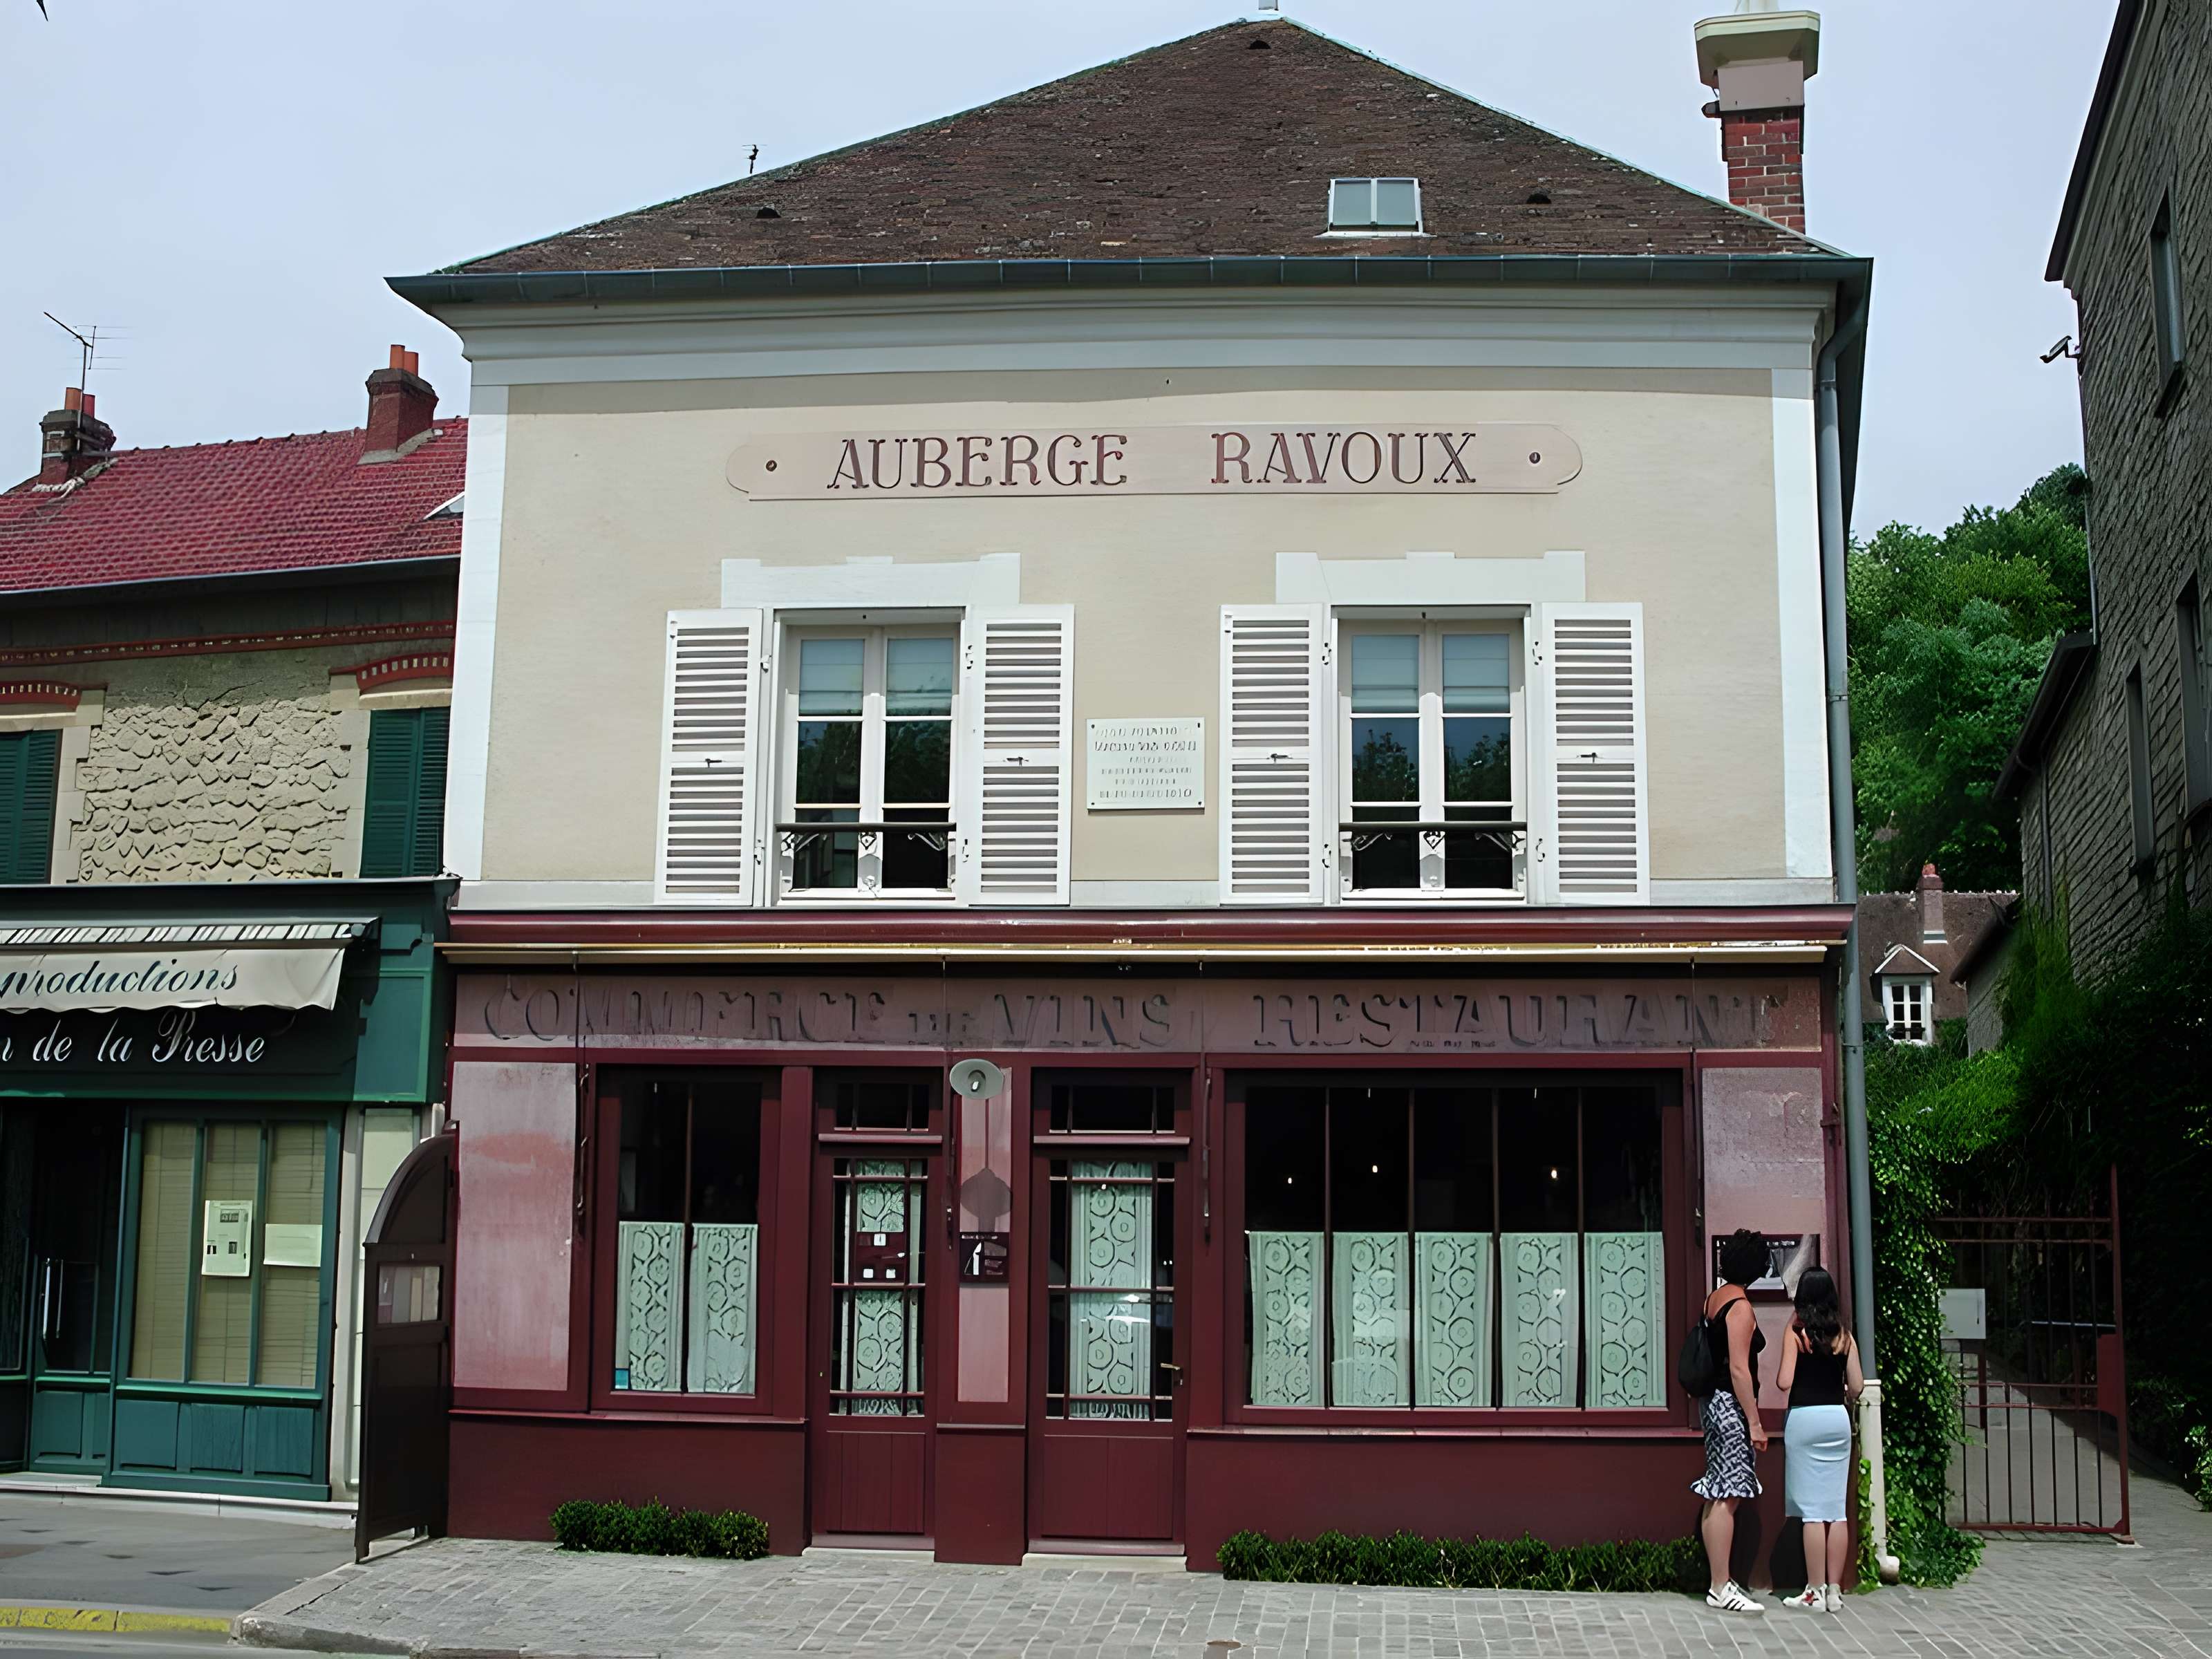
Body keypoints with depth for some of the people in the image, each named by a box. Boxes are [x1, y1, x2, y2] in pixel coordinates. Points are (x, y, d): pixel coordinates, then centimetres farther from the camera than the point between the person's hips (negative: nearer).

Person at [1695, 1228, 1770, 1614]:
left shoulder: (1713, 1299, 11)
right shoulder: (1740, 1306, -15)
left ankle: (1720, 1580, 16)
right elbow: (1739, 1369, -19)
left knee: (1718, 1498, 11)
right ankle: (1721, 1589, -6)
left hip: (1713, 1403, 9)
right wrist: (1755, 1422, -16)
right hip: (1732, 1405, -9)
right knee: (1726, 1498, -7)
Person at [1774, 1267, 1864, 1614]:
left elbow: (1784, 1383, -13)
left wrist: (1779, 1380, 9)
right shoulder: (1844, 1336, 4)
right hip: (1838, 1418, 4)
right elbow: (1856, 1386, 4)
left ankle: (1815, 1591, 0)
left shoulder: (1796, 1332, -7)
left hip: (1805, 1417, -4)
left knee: (1812, 1510, -1)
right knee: (1837, 1509, 8)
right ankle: (1834, 1590, 11)